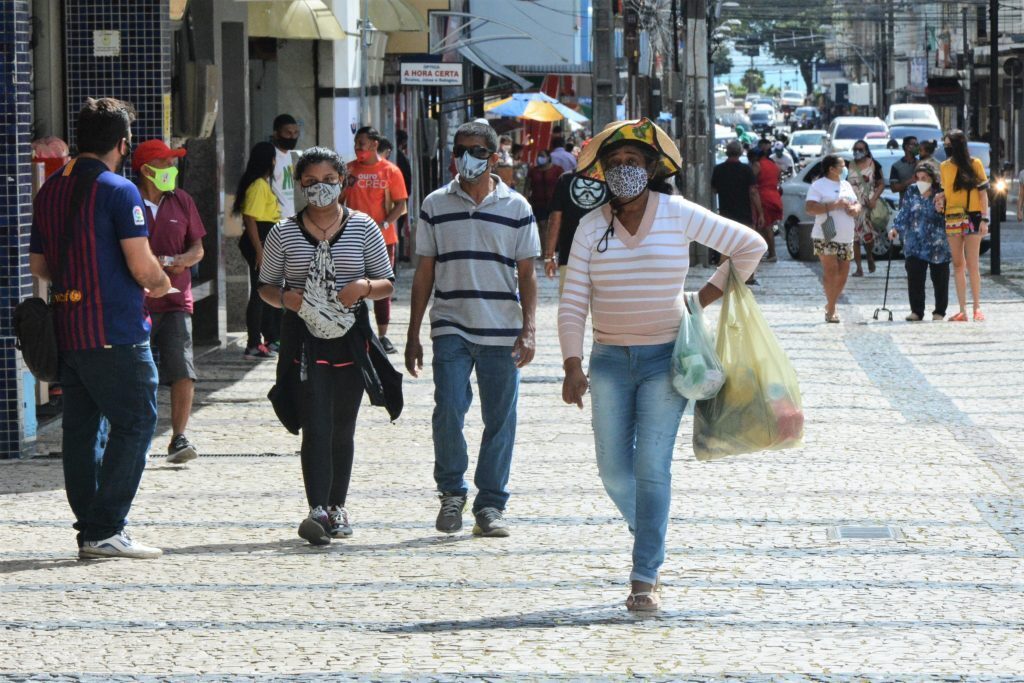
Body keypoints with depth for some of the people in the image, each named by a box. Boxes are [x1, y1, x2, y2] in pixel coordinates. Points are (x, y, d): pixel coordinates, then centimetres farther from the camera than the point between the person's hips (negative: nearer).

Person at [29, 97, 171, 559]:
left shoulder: (50, 191, 11)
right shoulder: (118, 191, -12)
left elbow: (38, 265, 17)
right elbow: (142, 266, -17)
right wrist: (161, 284, 4)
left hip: (67, 330, 8)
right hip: (115, 332, -8)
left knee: (81, 429, 10)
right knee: (134, 424, -2)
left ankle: (89, 530, 12)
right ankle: (105, 530, -6)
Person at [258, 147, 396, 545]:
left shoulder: (363, 228, 5)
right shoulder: (284, 234, 4)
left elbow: (387, 283, 9)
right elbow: (266, 286, 11)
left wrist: (363, 287, -13)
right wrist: (285, 297, -12)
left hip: (350, 337, 2)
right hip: (304, 339, -2)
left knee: (343, 428, 10)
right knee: (316, 426, -12)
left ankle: (337, 507, 21)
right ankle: (318, 511, -19)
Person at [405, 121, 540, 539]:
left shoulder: (516, 208, 5)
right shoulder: (436, 206, 7)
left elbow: (526, 274, 7)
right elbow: (424, 273, 10)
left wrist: (528, 330, -5)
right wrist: (413, 336, 7)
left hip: (502, 332, 0)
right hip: (451, 328, 0)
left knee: (500, 421, 2)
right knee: (448, 410, -14)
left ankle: (490, 506, 11)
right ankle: (451, 492, 6)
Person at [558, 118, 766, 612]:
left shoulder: (680, 215, -4)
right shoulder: (592, 227, 1)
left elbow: (750, 246, 4)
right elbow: (573, 302, -2)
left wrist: (709, 295, 4)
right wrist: (572, 366, -11)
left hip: (665, 358, -3)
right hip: (609, 360, 3)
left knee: (652, 468, -8)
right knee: (614, 470, 4)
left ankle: (646, 578, -6)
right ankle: (646, 533, 33)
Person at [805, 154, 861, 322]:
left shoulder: (846, 186, 18)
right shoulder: (818, 186, -5)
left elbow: (857, 203, 23)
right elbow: (809, 208, -16)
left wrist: (855, 208, -3)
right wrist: (834, 205, -21)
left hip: (846, 238, 7)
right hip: (826, 237, -7)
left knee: (843, 274, 6)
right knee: (831, 271, -14)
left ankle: (830, 305, 22)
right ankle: (831, 310, -11)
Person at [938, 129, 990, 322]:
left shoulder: (975, 164, -2)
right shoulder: (945, 167, 9)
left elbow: (983, 192, -2)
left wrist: (984, 219, -8)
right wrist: (941, 199, -4)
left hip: (972, 218, -4)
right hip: (952, 219, 4)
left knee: (972, 265, -7)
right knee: (958, 266, 5)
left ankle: (977, 308, 0)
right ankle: (962, 311, 7)